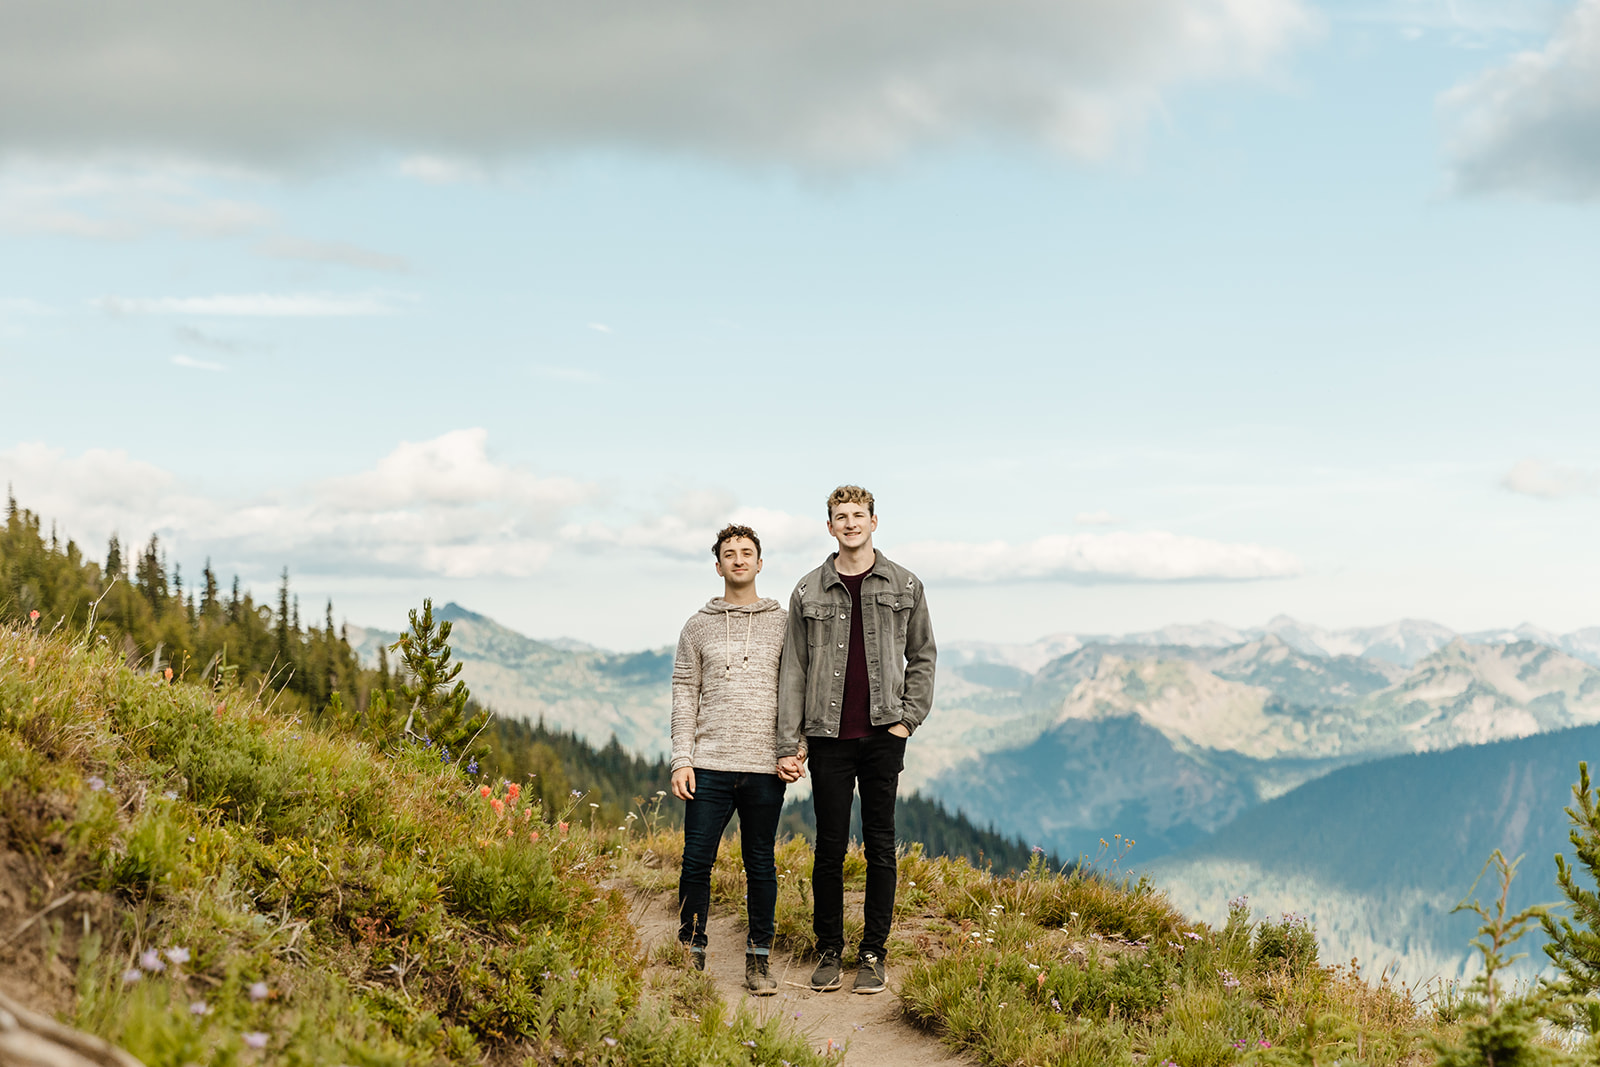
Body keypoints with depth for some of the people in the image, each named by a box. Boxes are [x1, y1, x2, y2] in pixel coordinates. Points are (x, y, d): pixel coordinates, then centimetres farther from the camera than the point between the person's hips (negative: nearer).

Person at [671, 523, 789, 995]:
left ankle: (758, 961, 13)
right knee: (696, 863, -1)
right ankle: (692, 958, 10)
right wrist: (681, 760, -2)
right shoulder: (698, 627, 9)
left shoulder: (782, 624, 8)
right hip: (710, 766, 0)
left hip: (765, 768, 0)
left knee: (761, 866, 5)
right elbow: (684, 695, 7)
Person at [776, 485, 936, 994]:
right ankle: (829, 952, 14)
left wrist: (909, 717, 0)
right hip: (830, 737, 0)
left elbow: (922, 655, 12)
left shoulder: (904, 586, 6)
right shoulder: (808, 592, 4)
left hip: (883, 735, 0)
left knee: (880, 846, 3)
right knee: (830, 847, 4)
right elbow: (793, 670, 3)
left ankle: (873, 954, 12)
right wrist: (787, 745, -2)